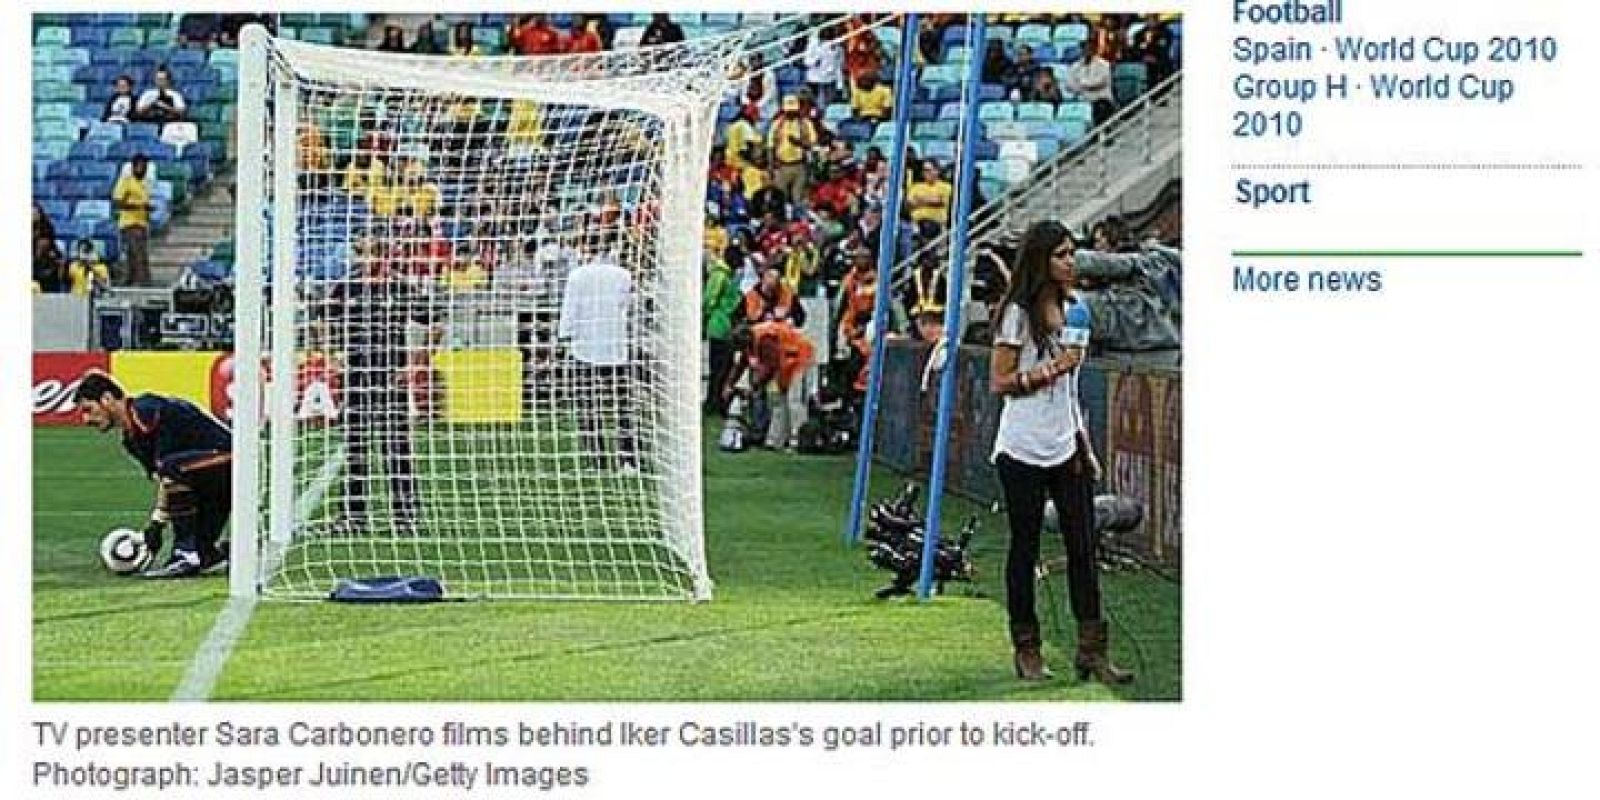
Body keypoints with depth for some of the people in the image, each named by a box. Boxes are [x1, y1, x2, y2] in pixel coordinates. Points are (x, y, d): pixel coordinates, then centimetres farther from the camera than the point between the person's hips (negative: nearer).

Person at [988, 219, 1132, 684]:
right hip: (1024, 451, -6)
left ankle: (1092, 650, 3)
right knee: (1025, 547, 3)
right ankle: (1026, 650, 11)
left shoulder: (1073, 310, 12)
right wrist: (1050, 369, -19)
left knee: (1083, 548, 1)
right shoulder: (1019, 314, -8)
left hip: (1066, 449, 6)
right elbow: (999, 383, -10)